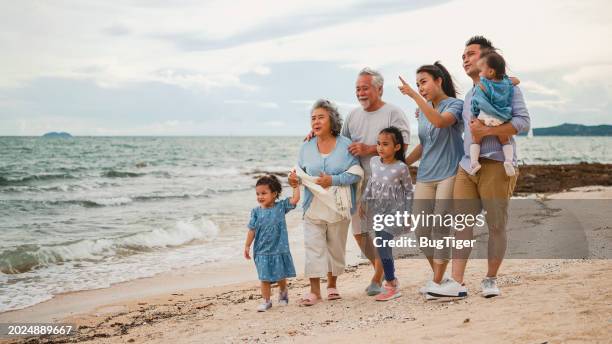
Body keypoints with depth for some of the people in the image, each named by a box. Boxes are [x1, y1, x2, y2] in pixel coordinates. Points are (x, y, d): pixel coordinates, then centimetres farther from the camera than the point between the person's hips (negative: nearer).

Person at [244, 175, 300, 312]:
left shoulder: (281, 206, -3)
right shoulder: (256, 211, -1)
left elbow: (295, 199, -10)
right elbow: (252, 230, 2)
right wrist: (247, 246, 1)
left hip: (280, 249, 0)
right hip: (262, 251, 0)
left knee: (281, 276, 14)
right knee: (265, 278, 1)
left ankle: (283, 293, 40)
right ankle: (266, 301, 13)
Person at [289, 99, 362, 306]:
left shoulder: (345, 145, -4)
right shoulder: (307, 147, 7)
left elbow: (356, 173, -8)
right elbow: (302, 172, 11)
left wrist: (333, 180, -18)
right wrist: (295, 178, -11)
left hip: (338, 207, -2)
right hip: (314, 207, 2)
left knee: (336, 246, 10)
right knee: (313, 246, -6)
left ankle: (332, 285, 27)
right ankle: (314, 290, -3)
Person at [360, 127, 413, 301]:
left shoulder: (401, 168, -13)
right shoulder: (374, 162, 1)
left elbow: (409, 191, -3)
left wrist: (406, 213, -5)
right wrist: (363, 201, 17)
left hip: (393, 211, -6)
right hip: (377, 211, 6)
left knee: (382, 245, -15)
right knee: (384, 246, 13)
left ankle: (391, 286, -7)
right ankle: (392, 279, 30)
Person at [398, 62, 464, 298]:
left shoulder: (455, 105, -4)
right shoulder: (423, 110, 17)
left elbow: (440, 121, -27)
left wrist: (414, 96, -27)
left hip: (448, 174, -7)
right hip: (425, 176, 7)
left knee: (441, 228, -9)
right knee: (421, 231, 4)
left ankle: (437, 282, -2)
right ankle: (437, 276, 19)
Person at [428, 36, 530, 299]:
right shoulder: (468, 96, 24)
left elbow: (522, 121, -10)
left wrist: (486, 131, -18)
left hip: (495, 166, -6)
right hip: (467, 166, 6)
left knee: (496, 225, 0)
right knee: (462, 223, -3)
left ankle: (491, 280, 12)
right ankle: (456, 282, -6)